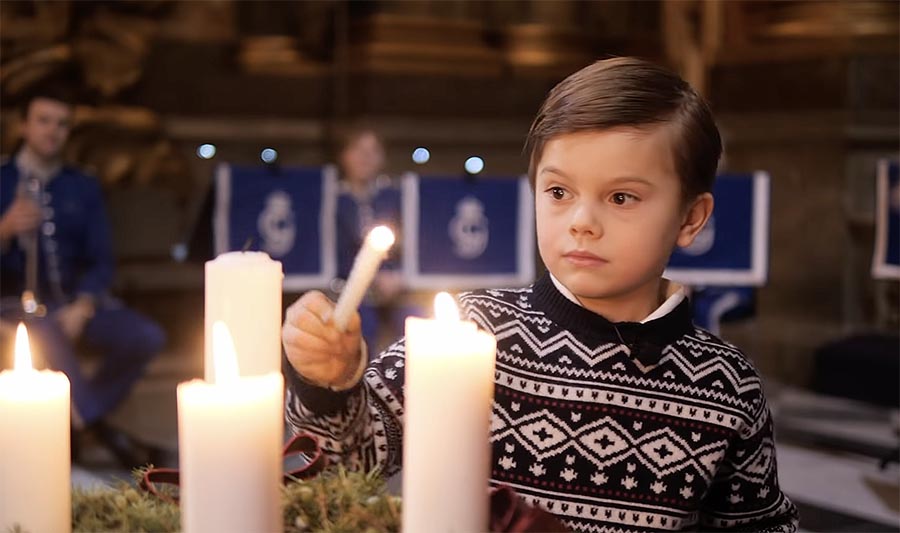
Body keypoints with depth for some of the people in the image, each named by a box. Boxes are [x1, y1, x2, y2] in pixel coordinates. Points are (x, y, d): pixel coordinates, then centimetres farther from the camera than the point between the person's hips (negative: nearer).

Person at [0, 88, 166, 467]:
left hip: (75, 300, 4)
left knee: (146, 337, -23)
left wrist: (81, 307, -13)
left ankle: (77, 417, -7)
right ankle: (102, 430, -23)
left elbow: (100, 260, 7)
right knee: (49, 336, -39)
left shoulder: (83, 188, 13)